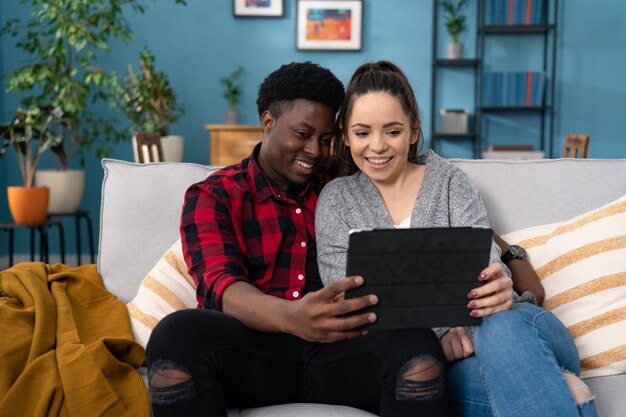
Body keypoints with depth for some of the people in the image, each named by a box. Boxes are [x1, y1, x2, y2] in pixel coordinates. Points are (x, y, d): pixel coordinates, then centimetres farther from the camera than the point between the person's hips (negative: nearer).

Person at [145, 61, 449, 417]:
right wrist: (291, 318, -34)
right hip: (254, 345, -1)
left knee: (418, 346, -31)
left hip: (340, 349, 2)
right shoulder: (213, 196, 7)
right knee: (177, 334, -34)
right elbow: (221, 288, -11)